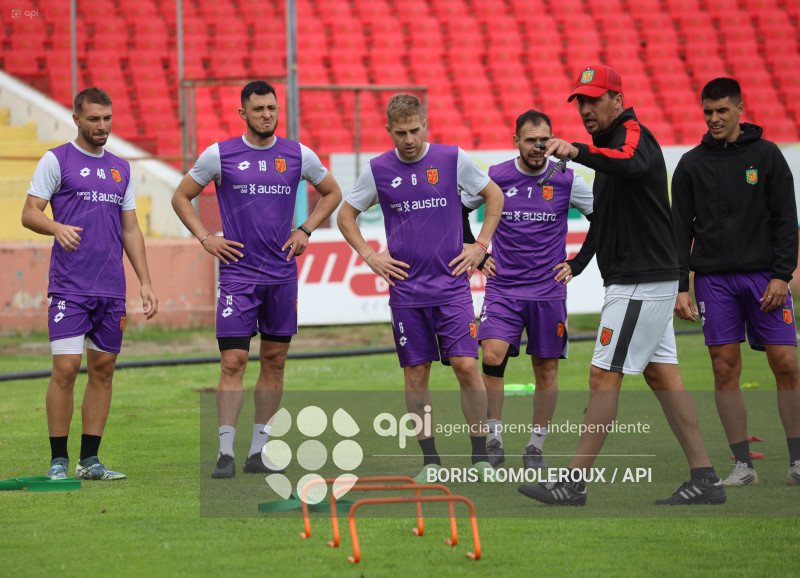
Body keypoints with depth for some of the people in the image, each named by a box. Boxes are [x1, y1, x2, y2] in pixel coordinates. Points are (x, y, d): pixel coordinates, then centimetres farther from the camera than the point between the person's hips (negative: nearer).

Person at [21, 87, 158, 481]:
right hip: (69, 286, -5)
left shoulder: (120, 168, 17)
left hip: (112, 289, 5)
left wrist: (145, 282, 11)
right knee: (65, 368, -11)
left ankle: (89, 461, 11)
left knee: (103, 370, 5)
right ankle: (58, 461, -2)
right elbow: (29, 213, -3)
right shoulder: (56, 160, 1)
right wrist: (56, 227, -25)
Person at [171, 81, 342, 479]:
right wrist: (205, 238, -2)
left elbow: (332, 193, 20)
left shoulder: (299, 155, 4)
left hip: (282, 274, 3)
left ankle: (257, 452, 14)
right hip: (238, 272, -3)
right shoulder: (219, 155, -2)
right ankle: (225, 452, -5)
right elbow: (181, 197, 9)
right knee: (233, 362, -9)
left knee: (274, 361, 6)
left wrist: (305, 230, 8)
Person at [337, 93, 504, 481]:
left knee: (466, 365, -10)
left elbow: (494, 196, 13)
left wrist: (480, 245, 5)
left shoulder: (453, 159, 0)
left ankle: (480, 455, 1)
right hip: (406, 287, 1)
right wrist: (369, 256, 4)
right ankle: (429, 459, 11)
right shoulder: (378, 169, 2)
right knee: (416, 373, 2)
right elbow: (346, 215, 15)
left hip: (452, 284, -1)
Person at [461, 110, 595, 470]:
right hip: (503, 288, -1)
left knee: (546, 370, 4)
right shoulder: (495, 177, -1)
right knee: (492, 356, -17)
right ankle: (494, 437, -4)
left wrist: (576, 264, 5)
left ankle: (536, 446, 17)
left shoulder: (567, 180, -2)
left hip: (548, 290, 1)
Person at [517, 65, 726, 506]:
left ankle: (574, 483, -8)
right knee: (661, 376, 8)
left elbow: (632, 163, -41)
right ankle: (704, 480, 8)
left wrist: (577, 151, -56)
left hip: (642, 283, -10)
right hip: (642, 282, 10)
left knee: (604, 376, -9)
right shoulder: (611, 143, 19)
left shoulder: (632, 133, -13)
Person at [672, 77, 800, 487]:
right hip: (714, 279, 1)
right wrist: (680, 287, 0)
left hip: (763, 276, -1)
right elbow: (681, 230, 8)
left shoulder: (766, 155, 5)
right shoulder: (691, 164, 8)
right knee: (725, 370, -3)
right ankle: (743, 465, 3)